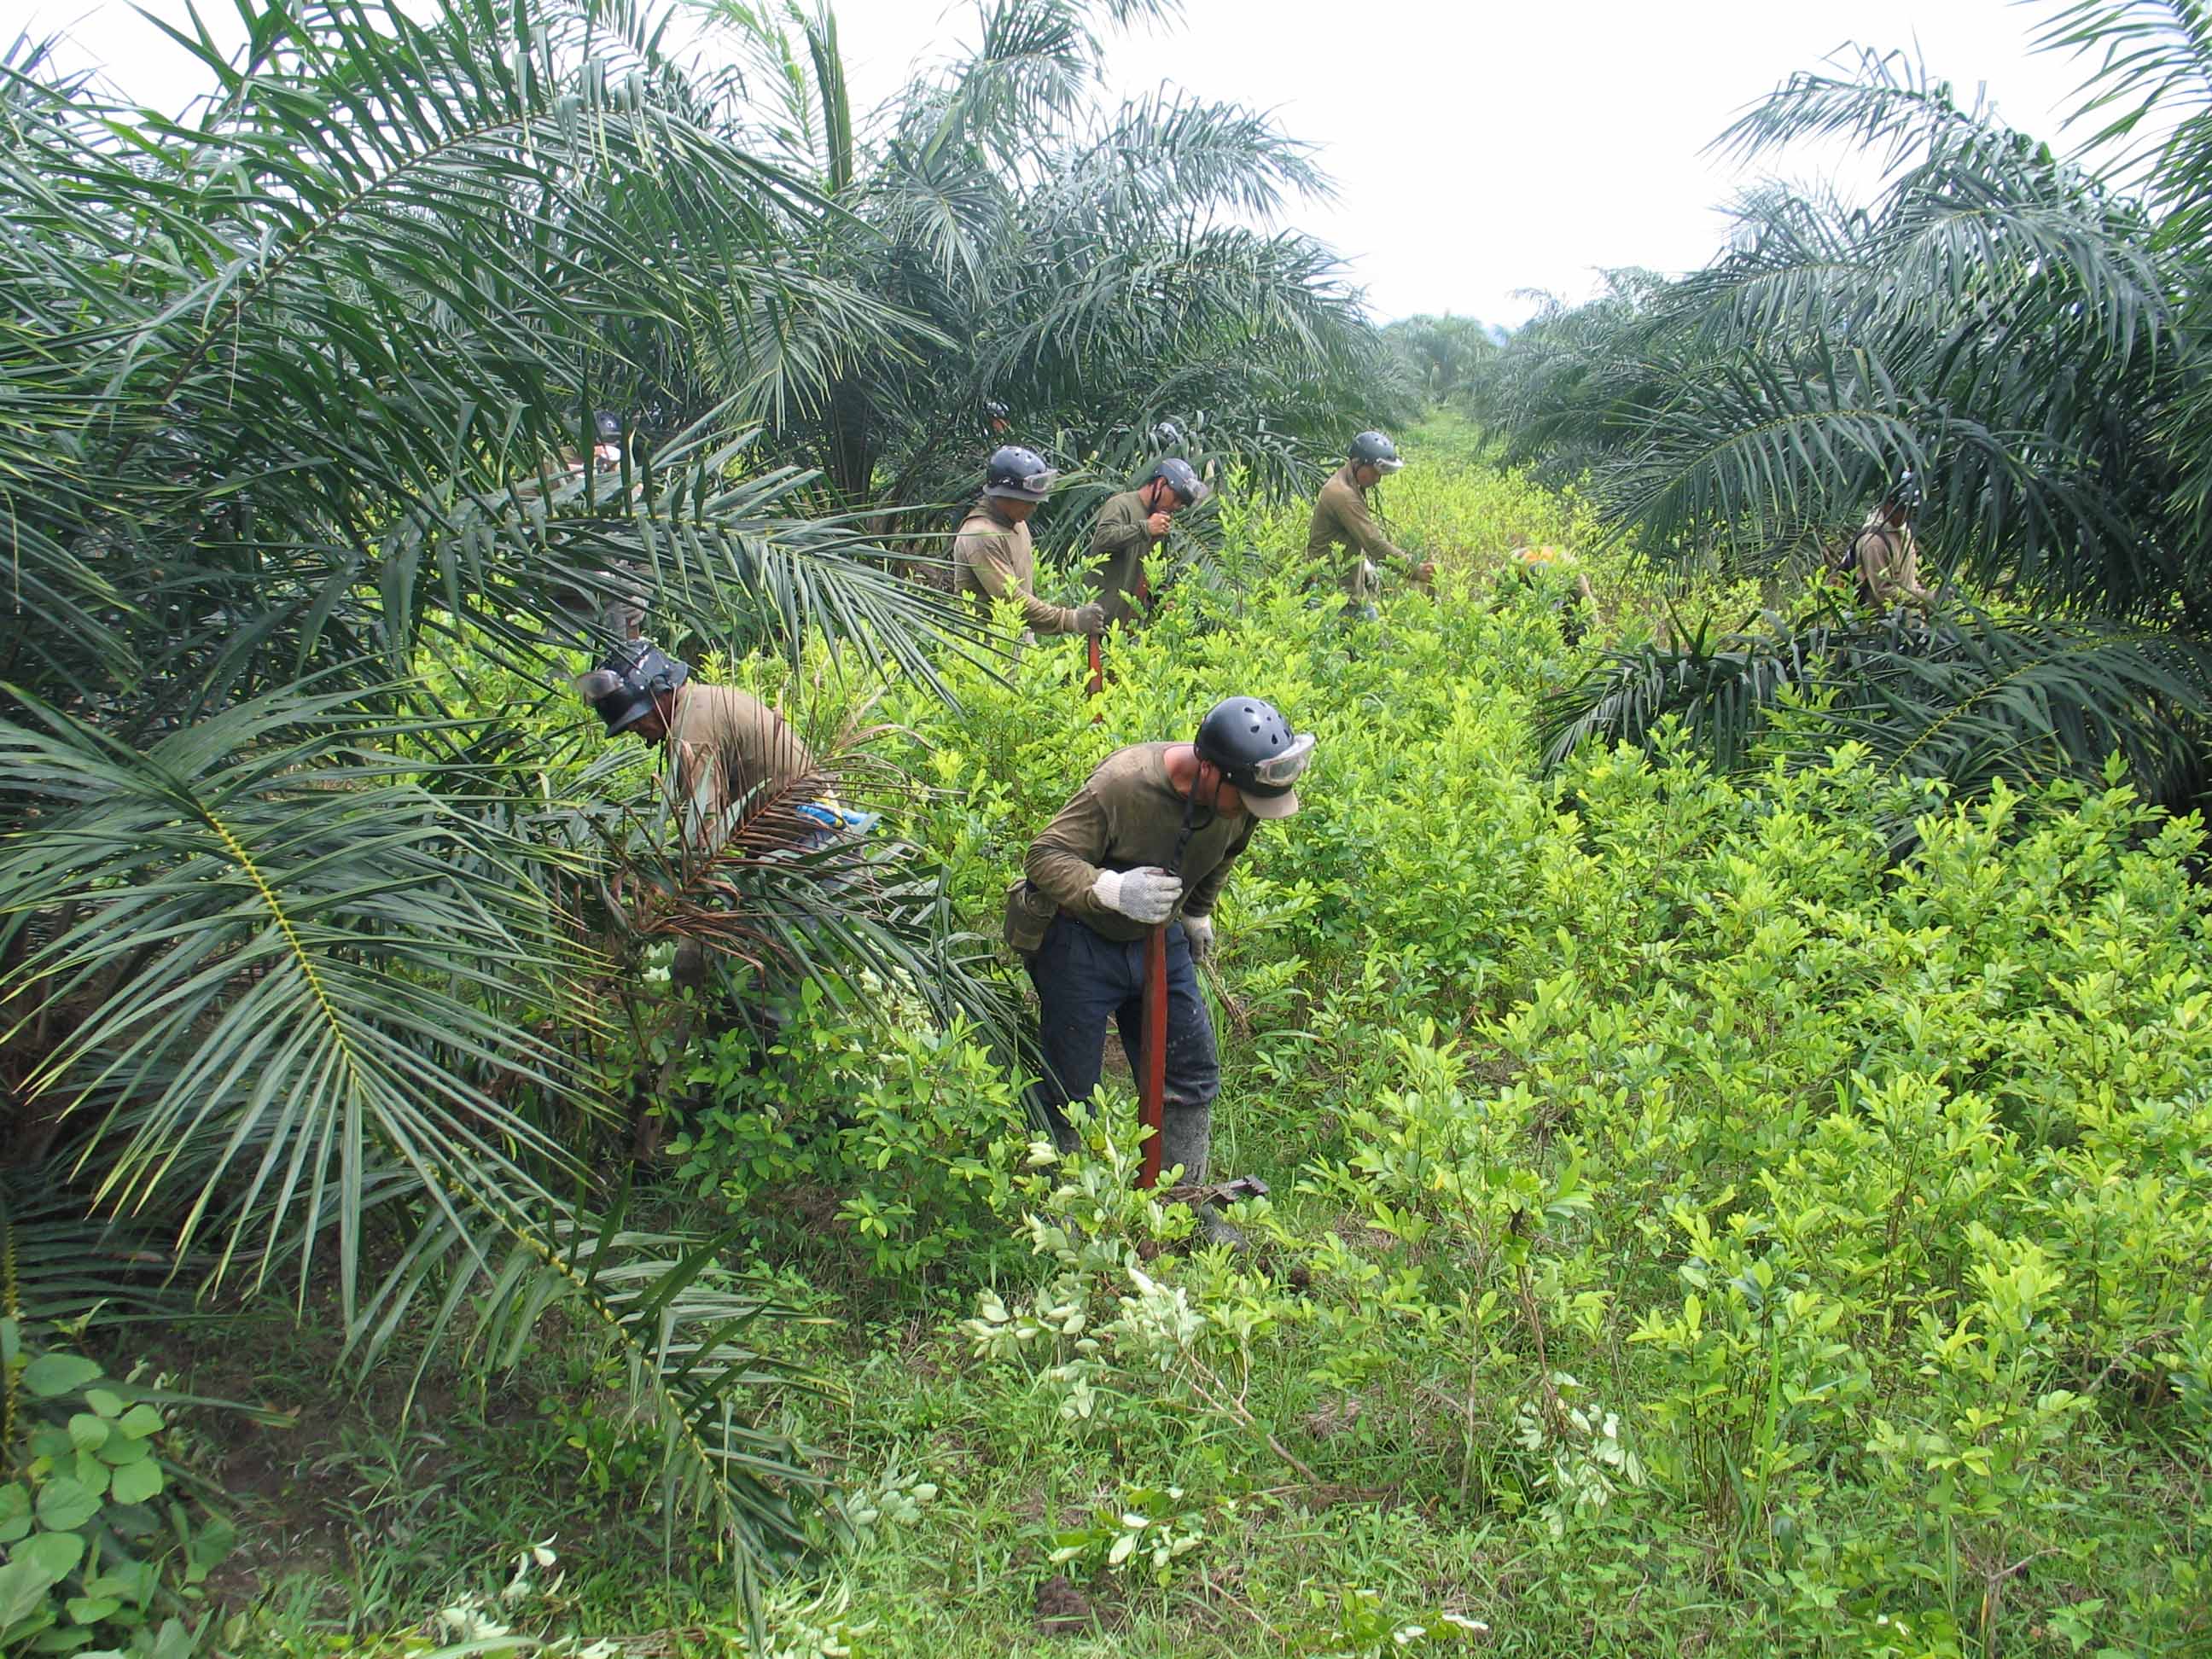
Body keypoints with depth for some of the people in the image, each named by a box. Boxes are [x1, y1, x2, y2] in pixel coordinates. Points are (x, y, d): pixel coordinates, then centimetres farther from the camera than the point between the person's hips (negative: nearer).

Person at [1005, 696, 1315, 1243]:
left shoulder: (1240, 799, -11)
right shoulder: (1122, 782, -32)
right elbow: (1045, 857, -29)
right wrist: (1112, 889, -44)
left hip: (1158, 938, 6)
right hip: (1079, 941, -6)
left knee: (1193, 1073, 10)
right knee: (1069, 1090, 1)